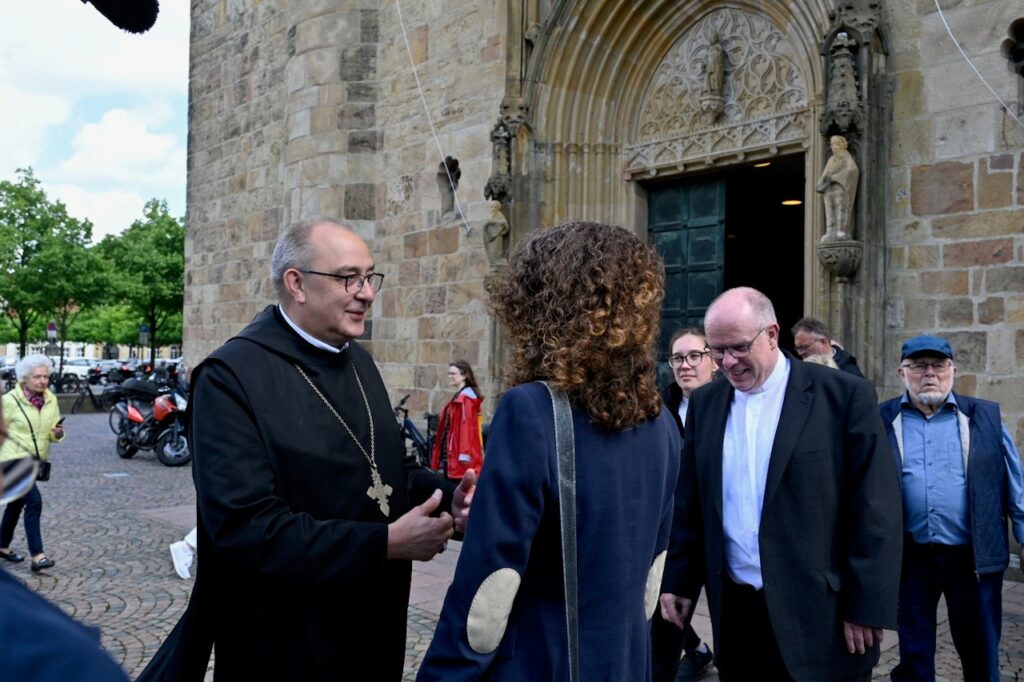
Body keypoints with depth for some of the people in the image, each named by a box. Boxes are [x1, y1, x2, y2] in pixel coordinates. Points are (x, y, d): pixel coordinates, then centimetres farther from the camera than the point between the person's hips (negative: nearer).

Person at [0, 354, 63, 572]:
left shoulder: (50, 399, 2)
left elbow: (53, 433, 8)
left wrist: (58, 433, -13)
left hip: (36, 460, 6)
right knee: (34, 501, -19)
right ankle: (37, 556, -19)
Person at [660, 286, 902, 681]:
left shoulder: (844, 395, -7)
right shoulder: (704, 403, 7)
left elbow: (875, 508, -8)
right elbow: (689, 501, 11)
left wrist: (867, 606, -10)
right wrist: (679, 581, 8)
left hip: (819, 613, -4)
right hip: (735, 609, 4)